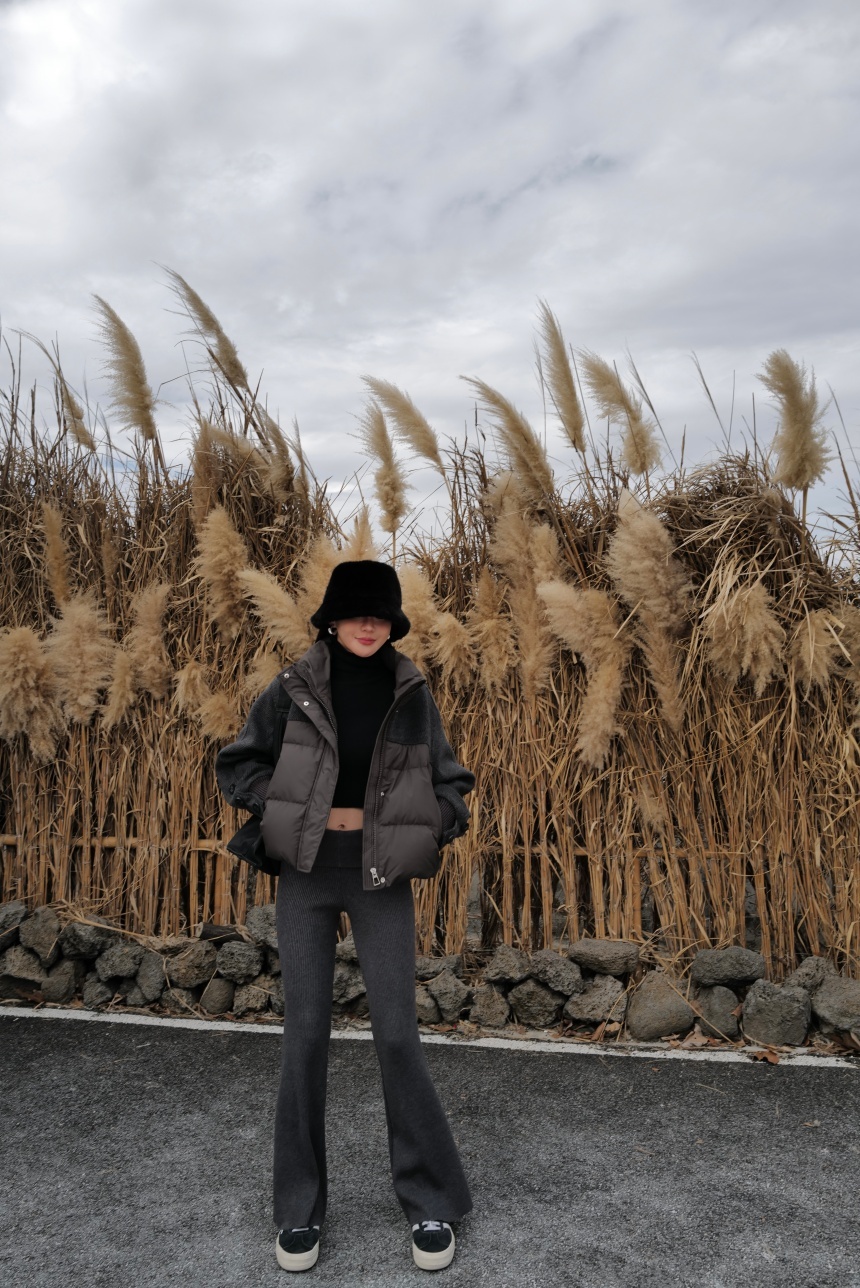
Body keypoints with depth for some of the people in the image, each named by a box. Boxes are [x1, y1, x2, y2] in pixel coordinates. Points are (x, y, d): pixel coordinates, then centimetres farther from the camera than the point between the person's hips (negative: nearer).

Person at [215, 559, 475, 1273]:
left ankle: (432, 1200, 19)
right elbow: (237, 764, 6)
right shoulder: (294, 690, -4)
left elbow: (450, 781, 9)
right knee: (306, 1032, 5)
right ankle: (300, 1206, 23)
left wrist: (430, 832, -7)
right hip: (306, 872, 0)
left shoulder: (412, 694, -2)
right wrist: (290, 811, -6)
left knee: (397, 1032, 0)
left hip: (381, 875, 0)